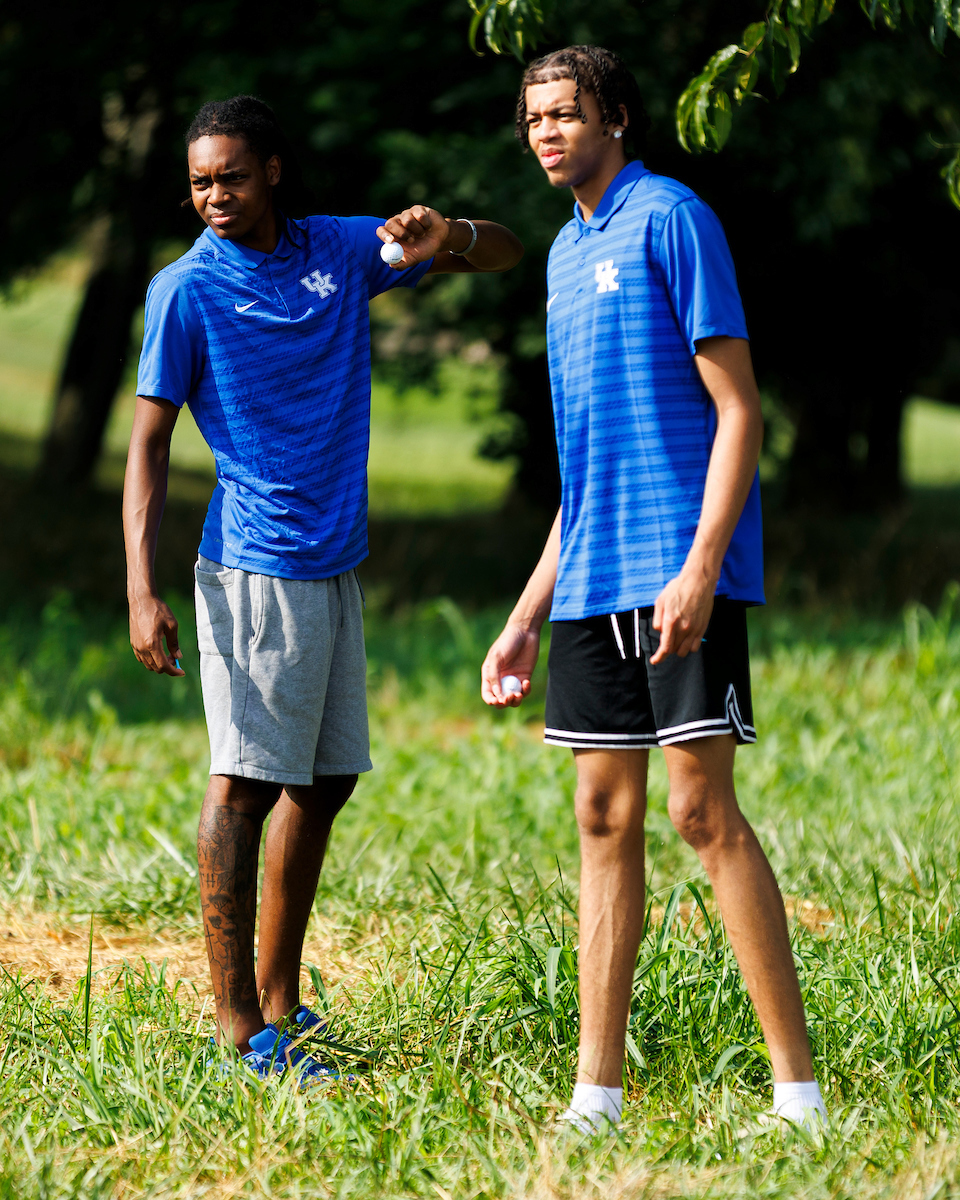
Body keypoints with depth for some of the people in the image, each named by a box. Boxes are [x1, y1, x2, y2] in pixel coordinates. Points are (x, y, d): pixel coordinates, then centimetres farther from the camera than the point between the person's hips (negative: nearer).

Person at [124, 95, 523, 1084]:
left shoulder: (342, 250, 8)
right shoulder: (188, 288, -5)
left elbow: (504, 256, 13)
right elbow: (148, 444, -6)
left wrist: (448, 238, -12)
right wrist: (141, 591, -16)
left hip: (335, 561, 7)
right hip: (254, 566, -7)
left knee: (323, 781, 11)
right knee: (244, 781, -9)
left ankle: (279, 1001, 19)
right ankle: (237, 1023, -10)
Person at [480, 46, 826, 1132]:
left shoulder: (670, 220, -5)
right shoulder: (566, 252, 19)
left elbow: (738, 410, -11)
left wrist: (700, 568, -21)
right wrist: (527, 618, 21)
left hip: (678, 571, -8)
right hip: (592, 582, 8)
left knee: (702, 809, -11)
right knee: (605, 818, 6)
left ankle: (796, 1086, -8)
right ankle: (596, 1094, 8)